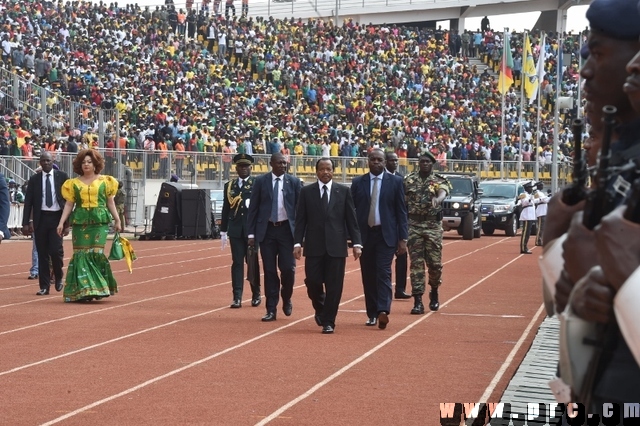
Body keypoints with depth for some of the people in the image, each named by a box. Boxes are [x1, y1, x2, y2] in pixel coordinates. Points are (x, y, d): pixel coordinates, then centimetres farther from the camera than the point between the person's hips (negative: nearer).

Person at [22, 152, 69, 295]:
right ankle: (44, 286, 10)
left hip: (57, 217, -2)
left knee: (56, 249, -13)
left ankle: (58, 278, 14)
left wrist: (67, 222, -2)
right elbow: (28, 202, 6)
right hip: (41, 218, 2)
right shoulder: (34, 179, 6)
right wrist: (26, 223, -3)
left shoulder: (62, 176, 3)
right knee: (42, 253, 3)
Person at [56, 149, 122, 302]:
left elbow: (110, 202, 11)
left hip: (100, 222, -1)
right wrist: (62, 222, -1)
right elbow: (69, 204, 8)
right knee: (81, 254, -3)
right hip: (80, 222, 2)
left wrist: (117, 220, 4)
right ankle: (84, 290, 2)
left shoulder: (104, 181, 8)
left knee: (97, 252, -11)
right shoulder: (74, 183, 10)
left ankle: (98, 287, 3)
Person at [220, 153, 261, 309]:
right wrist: (223, 231, 9)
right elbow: (226, 209, 11)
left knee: (253, 262, 6)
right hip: (235, 230, 2)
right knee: (237, 263, 0)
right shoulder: (229, 185, 10)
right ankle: (237, 297, -1)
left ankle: (256, 294, 21)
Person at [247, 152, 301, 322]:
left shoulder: (294, 182, 2)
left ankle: (286, 300, 22)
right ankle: (271, 309, 8)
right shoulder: (261, 182, 2)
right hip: (267, 230, 0)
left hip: (287, 229, 0)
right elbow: (253, 208, 3)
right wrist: (251, 233, -2)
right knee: (269, 270, 2)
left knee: (288, 268, -5)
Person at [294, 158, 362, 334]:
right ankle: (320, 309, 26)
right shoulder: (306, 192, 6)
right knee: (312, 282, -3)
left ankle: (328, 322, 8)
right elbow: (300, 220, 5)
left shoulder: (343, 191, 6)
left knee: (334, 286, -2)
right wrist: (297, 243, -4)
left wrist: (356, 243, -2)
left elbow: (351, 219, 5)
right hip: (314, 246, 0)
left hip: (336, 246, 0)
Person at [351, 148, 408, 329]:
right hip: (365, 234, 2)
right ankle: (372, 314, 12)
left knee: (383, 273, -12)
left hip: (386, 235, -2)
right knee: (368, 276, 5)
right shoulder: (358, 183, 6)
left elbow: (401, 211, 2)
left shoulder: (395, 182, 2)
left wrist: (403, 238, -4)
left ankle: (383, 311, -21)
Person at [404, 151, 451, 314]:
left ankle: (434, 293, 29)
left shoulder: (440, 181, 0)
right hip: (413, 225, 1)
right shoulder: (408, 180, 6)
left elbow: (443, 193, -23)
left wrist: (436, 200, -47)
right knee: (416, 263, -2)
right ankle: (418, 301, -1)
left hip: (433, 226, -1)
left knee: (435, 262, 2)